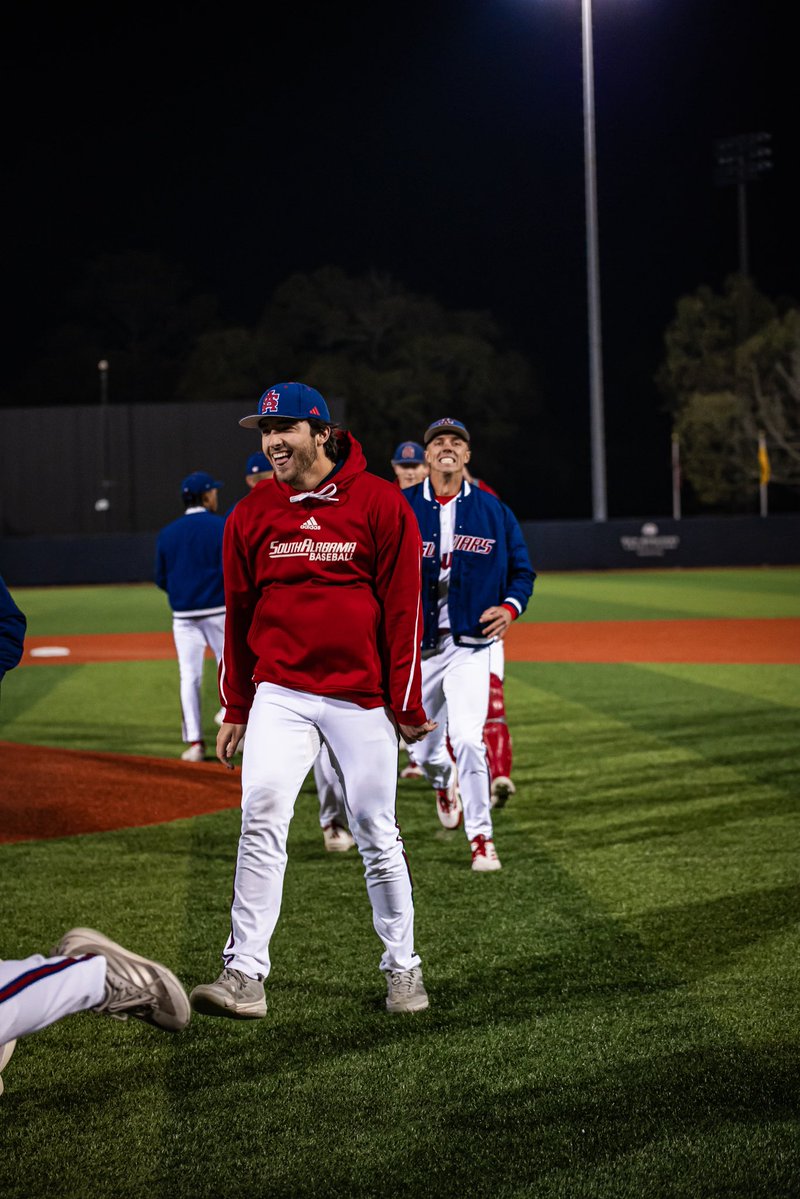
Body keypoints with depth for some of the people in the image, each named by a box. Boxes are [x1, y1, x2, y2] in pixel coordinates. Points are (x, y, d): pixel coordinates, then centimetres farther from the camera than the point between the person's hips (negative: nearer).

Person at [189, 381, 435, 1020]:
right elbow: (239, 613, 12)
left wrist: (405, 702, -3)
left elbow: (404, 607, -2)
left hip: (362, 697, -2)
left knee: (377, 834, 5)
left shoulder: (380, 504, -4)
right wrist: (237, 709, 11)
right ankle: (245, 975, -11)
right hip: (279, 695, 2)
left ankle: (403, 966, 20)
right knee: (261, 820, -12)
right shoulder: (251, 516, 5)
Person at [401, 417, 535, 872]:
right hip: (415, 644, 2)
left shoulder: (493, 510, 4)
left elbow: (522, 570, 8)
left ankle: (482, 839, -9)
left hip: (469, 645, -1)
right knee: (424, 747, 11)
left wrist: (511, 606, -11)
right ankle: (444, 782, 48)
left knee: (467, 738, -17)